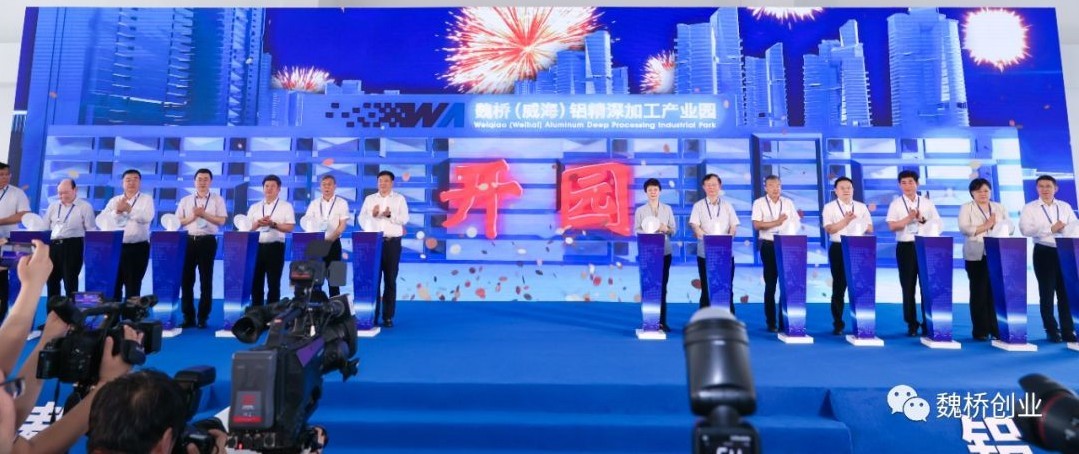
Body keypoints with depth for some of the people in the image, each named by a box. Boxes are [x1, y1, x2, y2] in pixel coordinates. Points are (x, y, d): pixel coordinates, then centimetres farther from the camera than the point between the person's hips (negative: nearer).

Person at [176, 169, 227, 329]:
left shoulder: (217, 200, 4)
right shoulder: (185, 200, 11)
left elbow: (221, 221, -3)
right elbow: (177, 221, 7)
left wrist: (204, 214, -14)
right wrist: (192, 216, -9)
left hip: (207, 241, -2)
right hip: (189, 240, 2)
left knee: (206, 280, 2)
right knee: (186, 279, 3)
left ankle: (203, 317, 10)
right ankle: (188, 317, 12)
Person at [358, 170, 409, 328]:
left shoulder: (399, 198, 7)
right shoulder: (369, 199, 13)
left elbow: (404, 219, -4)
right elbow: (361, 219, 5)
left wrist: (390, 215, -21)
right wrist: (372, 215, -15)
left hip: (392, 242, -1)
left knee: (390, 280, 1)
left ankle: (388, 316, 6)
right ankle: (372, 315, 6)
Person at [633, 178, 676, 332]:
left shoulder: (667, 209, 8)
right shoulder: (640, 210, 3)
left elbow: (674, 229, 7)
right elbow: (637, 230, 0)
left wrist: (666, 229, -14)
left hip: (665, 252, 2)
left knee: (662, 287, 5)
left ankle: (662, 321, 11)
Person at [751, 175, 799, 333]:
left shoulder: (788, 203, 9)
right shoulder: (759, 203, 0)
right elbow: (757, 225, -10)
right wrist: (776, 222, -19)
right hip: (769, 246, -2)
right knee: (770, 284, 4)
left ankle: (785, 321, 11)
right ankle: (771, 322, 12)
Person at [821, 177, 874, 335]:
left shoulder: (862, 207, 12)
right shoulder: (829, 207, 2)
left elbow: (870, 229, 9)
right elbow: (829, 229, -8)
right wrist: (845, 221, -21)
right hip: (838, 249, -2)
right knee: (839, 286, 2)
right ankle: (838, 324, 9)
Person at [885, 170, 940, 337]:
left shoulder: (927, 203, 7)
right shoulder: (896, 204, 3)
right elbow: (892, 226, -5)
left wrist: (922, 219, -11)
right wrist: (908, 218, -17)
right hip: (905, 247, -1)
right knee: (908, 286, 4)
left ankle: (927, 323, 11)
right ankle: (912, 324, 12)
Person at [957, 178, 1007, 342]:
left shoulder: (999, 208, 16)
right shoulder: (966, 208, 3)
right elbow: (964, 228, -9)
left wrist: (995, 225, -8)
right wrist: (985, 226, -10)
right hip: (976, 256, -3)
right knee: (979, 292, -1)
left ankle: (996, 329, 8)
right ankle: (980, 330, 4)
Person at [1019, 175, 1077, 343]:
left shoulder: (1065, 207, 10)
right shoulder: (1030, 208, -1)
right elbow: (1026, 229, -14)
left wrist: (1064, 228, -16)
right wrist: (1050, 229, -19)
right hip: (1044, 252, -3)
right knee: (1047, 292, 6)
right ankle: (1051, 330, 15)